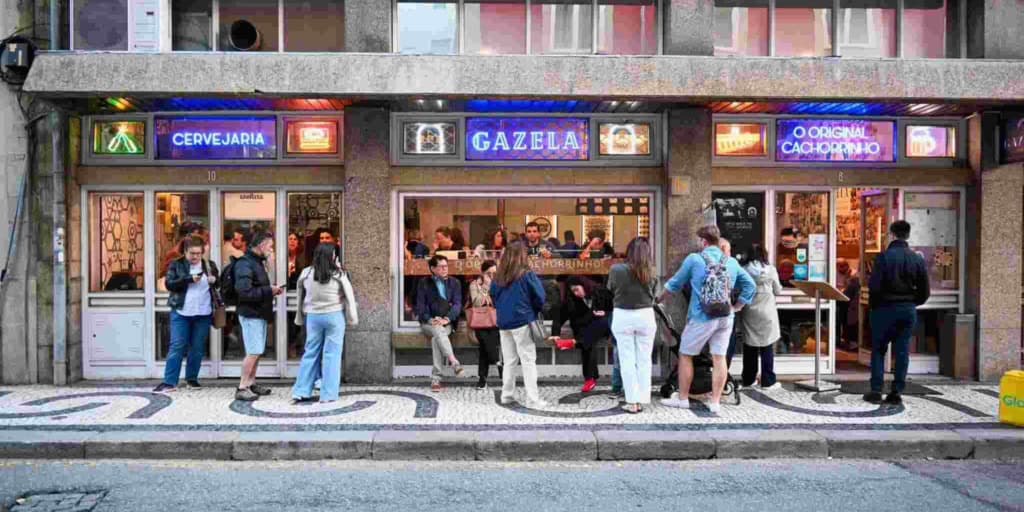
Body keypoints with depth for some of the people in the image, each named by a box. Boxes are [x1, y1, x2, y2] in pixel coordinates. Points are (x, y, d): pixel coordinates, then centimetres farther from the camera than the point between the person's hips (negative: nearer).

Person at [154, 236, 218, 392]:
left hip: (203, 314, 2)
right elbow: (169, 284, -8)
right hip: (181, 313, -2)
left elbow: (218, 284, 16)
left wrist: (214, 281, -7)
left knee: (197, 348, 7)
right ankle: (170, 381, 3)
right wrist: (189, 279, -20)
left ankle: (192, 378, 19)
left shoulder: (209, 265, 7)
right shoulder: (176, 264, 1)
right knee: (177, 346, -2)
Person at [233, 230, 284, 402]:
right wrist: (269, 290, -18)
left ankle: (251, 383, 25)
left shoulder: (257, 262, 15)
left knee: (257, 352, 15)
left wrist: (271, 290, 4)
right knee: (253, 352, -7)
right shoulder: (245, 263, -16)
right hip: (251, 314, -10)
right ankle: (242, 388, 2)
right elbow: (245, 292, -25)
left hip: (259, 314, 10)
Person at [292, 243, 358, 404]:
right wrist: (353, 317, 6)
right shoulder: (338, 274, -8)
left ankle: (300, 392, 13)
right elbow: (349, 296, -4)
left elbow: (301, 297, 8)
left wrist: (300, 317, 17)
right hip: (334, 316, -3)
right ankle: (328, 394, 4)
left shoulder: (306, 273, 0)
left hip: (313, 316, 3)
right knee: (332, 354, 2)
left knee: (310, 353, 13)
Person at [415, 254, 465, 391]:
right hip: (428, 323, 0)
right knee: (438, 331, -35)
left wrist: (446, 319, -17)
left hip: (447, 323, 0)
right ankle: (455, 363, -47)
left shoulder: (454, 283, 11)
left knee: (436, 338, -32)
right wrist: (430, 320, -16)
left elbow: (457, 304, 0)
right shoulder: (424, 283, 9)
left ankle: (435, 378, -31)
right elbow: (420, 306, 2)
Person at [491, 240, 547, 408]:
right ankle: (533, 400, -1)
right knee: (528, 361, -1)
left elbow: (493, 296, 13)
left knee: (509, 361, 15)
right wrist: (536, 310, 13)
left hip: (504, 322, 5)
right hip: (522, 321, -5)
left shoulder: (499, 275, 3)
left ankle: (507, 395, 20)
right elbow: (539, 297, -6)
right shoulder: (527, 274, -10)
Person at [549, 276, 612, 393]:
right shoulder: (570, 301, -2)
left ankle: (576, 341, -45)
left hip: (601, 327, 0)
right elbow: (558, 317, -11)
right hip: (584, 330, 0)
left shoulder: (601, 294, -2)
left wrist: (605, 313, -12)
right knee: (588, 344, -30)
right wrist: (555, 334, -27)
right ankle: (590, 378, -23)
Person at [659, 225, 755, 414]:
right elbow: (749, 285, 11)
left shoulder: (694, 259, -4)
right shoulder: (732, 262, 7)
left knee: (685, 355, 9)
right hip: (725, 318, 4)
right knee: (719, 358, 7)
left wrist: (658, 299, 19)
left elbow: (674, 284, 4)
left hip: (701, 317, -4)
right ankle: (716, 402, 10)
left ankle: (682, 398, 16)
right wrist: (736, 307, 18)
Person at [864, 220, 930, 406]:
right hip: (908, 309, 3)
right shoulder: (918, 259, 1)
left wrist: (873, 305, 0)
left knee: (878, 350, 8)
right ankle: (897, 392, 10)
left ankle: (876, 391, 6)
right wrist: (912, 303, 17)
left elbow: (874, 286, -16)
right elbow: (925, 291, 2)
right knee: (902, 351, 8)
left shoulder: (884, 257, -12)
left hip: (885, 308, -3)